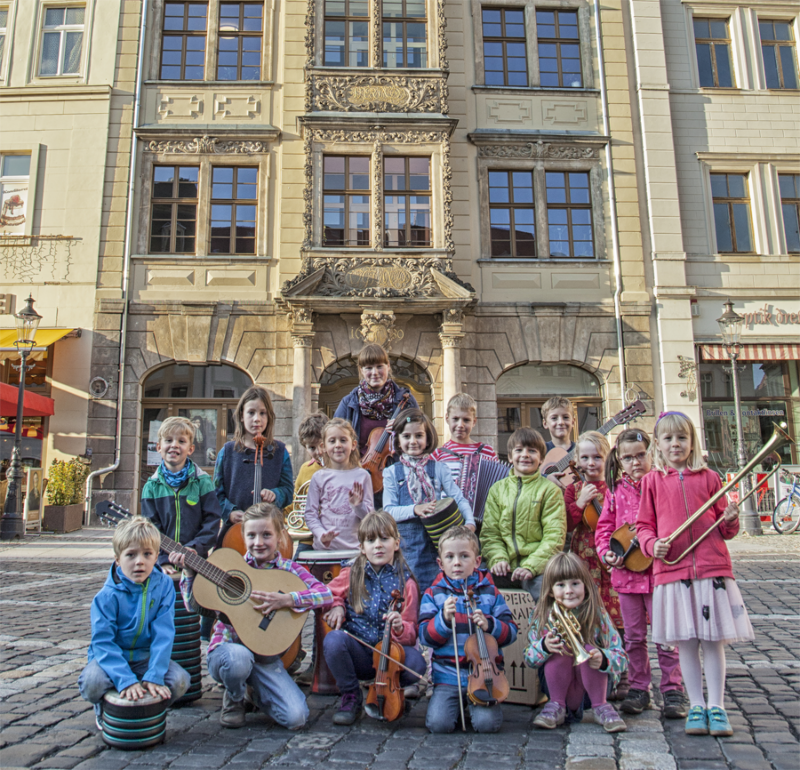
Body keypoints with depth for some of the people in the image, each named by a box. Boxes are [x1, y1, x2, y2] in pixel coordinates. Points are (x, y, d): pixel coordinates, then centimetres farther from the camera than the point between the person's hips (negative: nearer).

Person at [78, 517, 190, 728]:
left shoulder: (164, 585, -11)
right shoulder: (107, 596, -17)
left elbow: (164, 633, -13)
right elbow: (102, 641, -20)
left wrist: (154, 675, -24)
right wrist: (126, 680, -31)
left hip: (146, 657, 2)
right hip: (111, 657, -1)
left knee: (180, 681, -22)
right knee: (92, 683, -31)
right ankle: (106, 709, 4)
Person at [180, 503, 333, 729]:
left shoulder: (289, 570, -2)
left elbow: (326, 595, -18)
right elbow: (194, 605, 0)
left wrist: (286, 599, -29)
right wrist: (189, 572, -11)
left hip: (266, 657, 1)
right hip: (227, 648, 0)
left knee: (296, 717, -17)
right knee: (239, 657, -38)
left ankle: (259, 694, 18)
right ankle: (233, 699, 0)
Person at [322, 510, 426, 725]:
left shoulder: (405, 583, -2)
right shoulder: (350, 575, 1)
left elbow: (411, 634, -2)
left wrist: (400, 628, -25)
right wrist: (336, 605, -3)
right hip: (357, 654, 1)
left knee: (416, 663, -31)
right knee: (333, 640, -30)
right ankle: (351, 696, -2)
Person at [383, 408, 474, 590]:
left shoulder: (438, 469, 6)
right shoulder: (392, 473, 4)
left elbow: (459, 498, -1)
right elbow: (388, 511, -4)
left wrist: (469, 522, -19)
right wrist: (415, 509, -21)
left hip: (435, 541, 0)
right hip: (404, 544, 0)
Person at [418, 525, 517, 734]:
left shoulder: (490, 592, 4)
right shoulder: (433, 594, 3)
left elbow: (511, 633, 3)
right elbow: (425, 637, -3)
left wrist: (489, 624, -17)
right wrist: (444, 618, -20)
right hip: (447, 674, 0)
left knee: (487, 723, -18)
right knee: (438, 722, -17)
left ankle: (471, 702, 15)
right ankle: (459, 702, 15)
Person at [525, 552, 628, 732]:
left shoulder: (598, 615, -13)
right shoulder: (543, 617, -9)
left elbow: (621, 656, -15)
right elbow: (529, 659, -10)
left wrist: (603, 658, -38)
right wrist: (544, 647, -32)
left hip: (593, 683, -1)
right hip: (557, 683, 1)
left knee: (588, 649, -28)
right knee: (561, 650, -27)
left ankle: (600, 706, -11)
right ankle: (557, 705, -9)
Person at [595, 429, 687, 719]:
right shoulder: (616, 491, 5)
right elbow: (604, 527, 8)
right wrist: (607, 553, -8)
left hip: (659, 570, -2)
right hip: (627, 573, 3)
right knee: (634, 637, 12)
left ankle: (673, 690, 17)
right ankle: (638, 689, 24)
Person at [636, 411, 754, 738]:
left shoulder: (708, 478, 6)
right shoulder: (652, 481, 5)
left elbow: (724, 527, 13)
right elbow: (644, 524, 8)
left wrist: (730, 521, -9)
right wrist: (652, 544, -11)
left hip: (712, 567, 0)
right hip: (672, 569, 0)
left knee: (713, 640, 6)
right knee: (685, 643, 8)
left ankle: (716, 706, 19)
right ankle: (696, 705, 21)